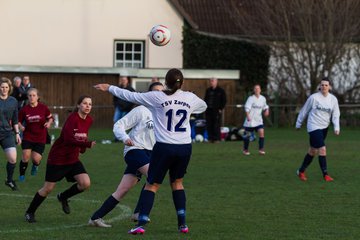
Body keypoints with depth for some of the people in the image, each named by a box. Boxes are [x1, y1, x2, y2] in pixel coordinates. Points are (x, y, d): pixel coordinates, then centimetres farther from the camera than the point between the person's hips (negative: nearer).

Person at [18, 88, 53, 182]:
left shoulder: (43, 107, -7)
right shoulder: (24, 109, -6)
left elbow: (50, 118, 6)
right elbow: (18, 121, 4)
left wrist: (49, 123, -15)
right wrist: (20, 126, -16)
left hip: (40, 138, 0)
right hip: (28, 137, 0)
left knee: (36, 159, -6)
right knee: (26, 156, -12)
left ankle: (35, 166, 34)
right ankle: (22, 175, 10)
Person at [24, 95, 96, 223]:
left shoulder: (89, 120, 1)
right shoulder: (73, 118, -21)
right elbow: (68, 139, -31)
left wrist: (83, 148, 1)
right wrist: (88, 144, -35)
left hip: (73, 159, 6)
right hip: (57, 158, -6)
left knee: (85, 183, -11)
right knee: (48, 188, 1)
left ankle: (63, 197, 17)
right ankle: (29, 212, 22)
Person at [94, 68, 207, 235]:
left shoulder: (157, 97, -6)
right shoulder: (190, 98, 4)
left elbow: (131, 96, 1)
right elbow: (203, 106, 26)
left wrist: (109, 88, 12)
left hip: (164, 147, -3)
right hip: (185, 147, 3)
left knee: (152, 184, 5)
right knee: (177, 183, 21)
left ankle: (141, 224, -5)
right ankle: (182, 224, 16)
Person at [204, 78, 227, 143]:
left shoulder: (220, 91, 0)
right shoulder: (208, 90, 14)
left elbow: (224, 101, 0)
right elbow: (205, 99, 21)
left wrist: (221, 109, -7)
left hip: (216, 110, -5)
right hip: (208, 110, 5)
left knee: (216, 125, -7)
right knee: (209, 125, 4)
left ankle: (216, 138, -1)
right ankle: (210, 138, 11)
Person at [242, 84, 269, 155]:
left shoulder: (263, 98, 5)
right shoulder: (251, 98, -11)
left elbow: (265, 106, 23)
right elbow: (247, 107, -21)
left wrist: (266, 110, 2)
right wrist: (248, 116, -33)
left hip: (259, 120, 4)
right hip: (250, 120, -4)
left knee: (261, 133, -13)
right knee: (248, 135, 5)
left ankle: (261, 149, -9)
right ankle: (245, 149, 22)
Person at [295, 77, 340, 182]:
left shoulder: (333, 99, 2)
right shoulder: (313, 97, -9)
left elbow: (335, 115, 4)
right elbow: (304, 111, 1)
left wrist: (336, 127, -10)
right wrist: (298, 123, 8)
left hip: (324, 128, 5)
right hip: (314, 127, -5)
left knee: (313, 151, 14)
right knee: (322, 149, -17)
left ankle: (301, 171, 29)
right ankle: (325, 174, -14)